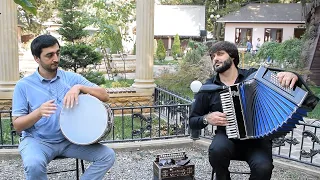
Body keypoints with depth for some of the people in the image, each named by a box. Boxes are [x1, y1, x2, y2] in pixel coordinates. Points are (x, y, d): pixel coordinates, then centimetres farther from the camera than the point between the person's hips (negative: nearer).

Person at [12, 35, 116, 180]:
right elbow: (17, 125, -4)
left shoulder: (72, 78, 2)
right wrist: (39, 112, -24)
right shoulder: (23, 85, -3)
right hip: (37, 140, -2)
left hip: (69, 139, 3)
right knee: (33, 165, -35)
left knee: (107, 155, -14)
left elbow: (104, 96, -4)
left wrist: (79, 87, -20)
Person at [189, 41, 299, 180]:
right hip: (227, 137, 1)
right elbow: (192, 121, 9)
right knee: (217, 150, -33)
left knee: (263, 168, -29)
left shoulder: (254, 75, 0)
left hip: (256, 139, 0)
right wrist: (207, 119, -13)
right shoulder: (208, 88, 2)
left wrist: (291, 75, -24)